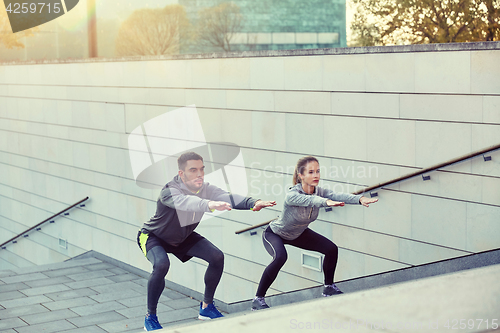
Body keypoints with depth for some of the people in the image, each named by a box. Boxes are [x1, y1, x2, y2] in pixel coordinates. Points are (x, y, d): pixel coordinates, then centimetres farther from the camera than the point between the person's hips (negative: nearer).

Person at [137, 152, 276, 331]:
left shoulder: (206, 189, -19)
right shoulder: (169, 191, -36)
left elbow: (227, 197, -38)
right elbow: (184, 201, -59)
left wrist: (253, 203, -58)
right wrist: (209, 204, -80)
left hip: (183, 237, 6)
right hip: (153, 236, -6)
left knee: (217, 257, -8)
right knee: (161, 265, -34)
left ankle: (206, 307, 11)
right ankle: (150, 318, -14)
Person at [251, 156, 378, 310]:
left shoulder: (319, 192, -19)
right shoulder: (292, 195, -35)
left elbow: (339, 196, -37)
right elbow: (308, 200, -57)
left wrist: (360, 199, -57)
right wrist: (326, 202, -77)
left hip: (298, 234, 7)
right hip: (274, 233, -7)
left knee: (331, 249, 0)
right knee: (280, 257, -35)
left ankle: (329, 288, 22)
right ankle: (258, 300, -24)